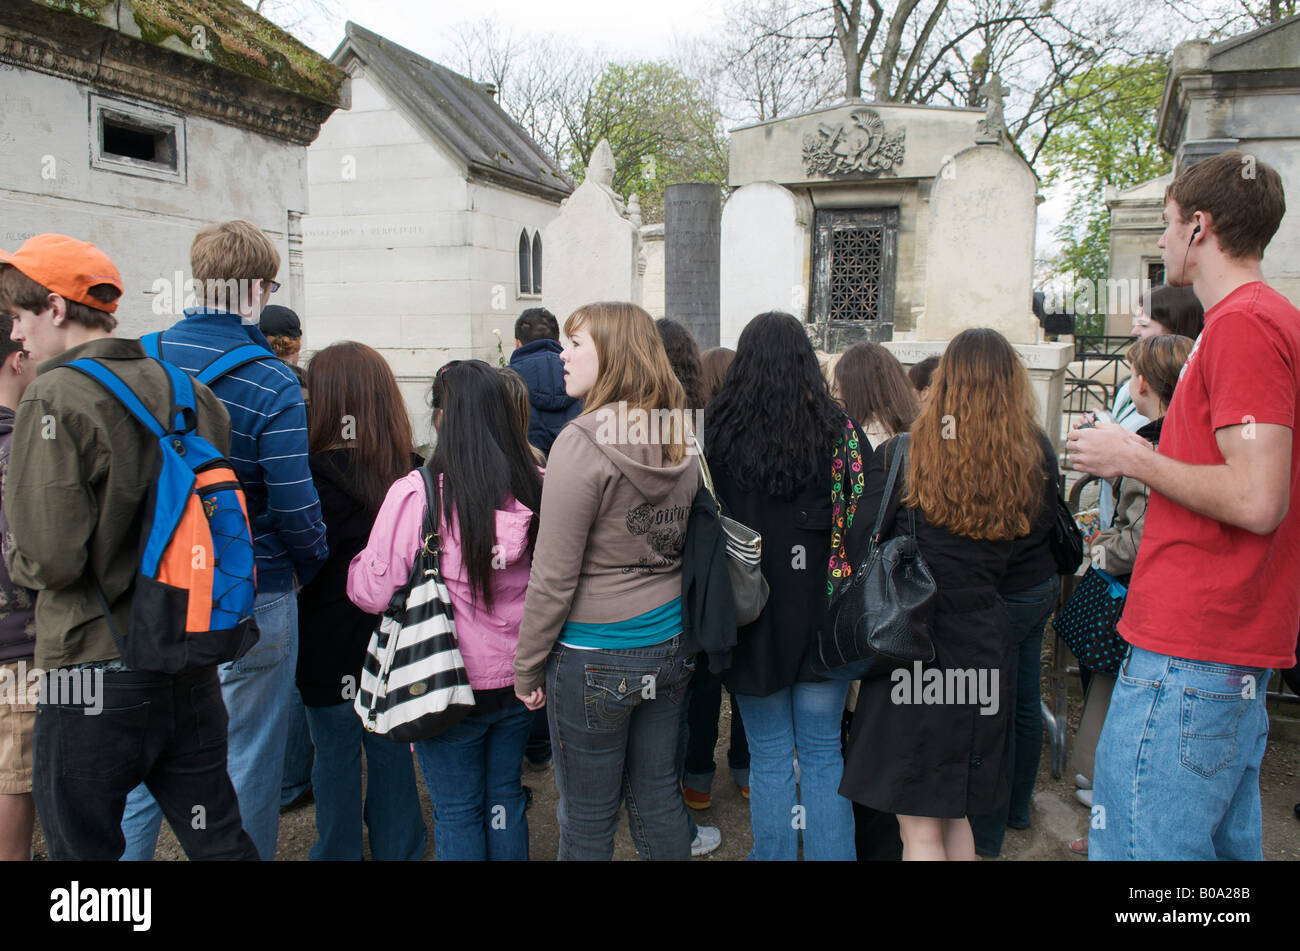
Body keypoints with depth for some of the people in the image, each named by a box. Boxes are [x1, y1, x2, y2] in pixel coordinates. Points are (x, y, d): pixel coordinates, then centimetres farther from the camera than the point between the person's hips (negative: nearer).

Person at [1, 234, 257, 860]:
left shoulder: (55, 399, -14)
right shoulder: (187, 390, 5)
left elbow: (51, 556, -19)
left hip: (96, 675, -6)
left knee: (81, 848, 12)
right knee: (221, 843, 16)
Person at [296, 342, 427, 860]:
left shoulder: (318, 472, -19)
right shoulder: (414, 472, -6)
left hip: (331, 644, -4)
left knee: (336, 759, 12)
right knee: (392, 754, 17)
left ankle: (339, 852, 27)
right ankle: (398, 849, 31)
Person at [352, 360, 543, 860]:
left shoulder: (415, 494, -20)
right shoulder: (538, 487, -10)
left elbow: (372, 592, -12)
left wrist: (354, 563, 8)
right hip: (519, 681, 4)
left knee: (457, 812, 15)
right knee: (505, 797, 22)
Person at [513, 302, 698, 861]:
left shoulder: (582, 443, -19)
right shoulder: (679, 444, 3)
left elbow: (554, 579, -17)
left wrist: (527, 668, -6)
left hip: (594, 662, -7)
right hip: (670, 646, 7)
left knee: (587, 818, 9)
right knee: (659, 799, 20)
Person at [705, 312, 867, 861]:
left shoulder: (718, 438, -11)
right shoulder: (841, 433, -8)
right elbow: (865, 530, -4)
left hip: (754, 621, -1)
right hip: (822, 617, 1)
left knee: (769, 758, 13)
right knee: (823, 755, 15)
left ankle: (774, 855, 25)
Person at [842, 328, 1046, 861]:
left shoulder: (898, 456, -11)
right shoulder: (1026, 467, -1)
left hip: (914, 652, -4)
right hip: (986, 652, 4)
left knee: (920, 827, 6)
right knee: (956, 817, 20)